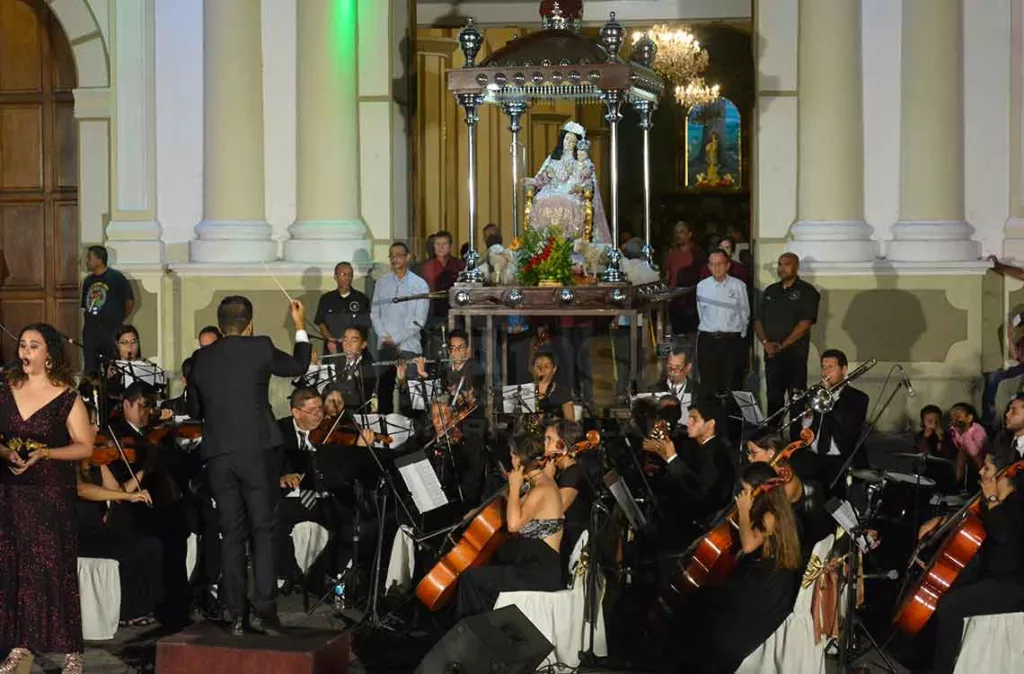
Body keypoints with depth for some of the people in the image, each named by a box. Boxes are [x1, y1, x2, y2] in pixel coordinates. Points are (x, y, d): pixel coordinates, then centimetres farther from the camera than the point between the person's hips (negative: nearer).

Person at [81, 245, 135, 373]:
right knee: (90, 370, 8)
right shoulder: (88, 280, 13)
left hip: (111, 332, -6)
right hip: (90, 332, 6)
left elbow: (130, 302, -4)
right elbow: (85, 306, 19)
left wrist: (119, 320, 4)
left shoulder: (116, 277, -6)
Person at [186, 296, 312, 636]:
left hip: (217, 455, 3)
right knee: (263, 530, 5)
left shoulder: (200, 359, 5)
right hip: (255, 451, -3)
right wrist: (300, 327, 26)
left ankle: (236, 615, 8)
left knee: (232, 534, 9)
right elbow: (298, 366, 14)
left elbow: (194, 410, 14)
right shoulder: (260, 348, -4)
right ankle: (264, 608, -3)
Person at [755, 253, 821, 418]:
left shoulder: (806, 291, 0)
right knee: (773, 398, 5)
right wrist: (765, 342, -5)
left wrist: (783, 345, -13)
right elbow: (758, 320, 13)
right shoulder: (770, 291, 17)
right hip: (771, 354, 5)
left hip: (795, 354, -5)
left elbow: (805, 323, -10)